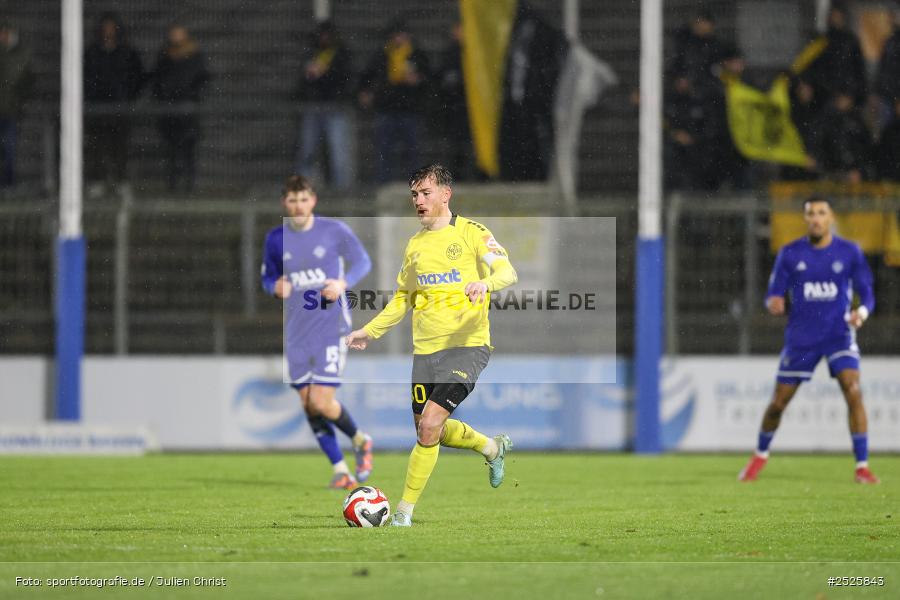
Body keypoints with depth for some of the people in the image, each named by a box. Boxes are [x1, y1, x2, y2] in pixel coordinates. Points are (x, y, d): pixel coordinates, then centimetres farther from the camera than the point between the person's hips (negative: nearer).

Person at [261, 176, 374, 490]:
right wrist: (275, 287, -8)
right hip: (296, 331, 4)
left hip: (331, 325, -4)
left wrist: (343, 283, -13)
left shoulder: (334, 230, -4)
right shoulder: (275, 239, 4)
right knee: (308, 404, 2)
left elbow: (362, 261, 6)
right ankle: (340, 470, 14)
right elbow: (268, 277, 16)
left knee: (321, 402, -12)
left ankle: (359, 440, 17)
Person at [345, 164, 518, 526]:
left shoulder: (471, 233, -2)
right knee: (428, 430, 10)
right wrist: (370, 331, 20)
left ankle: (404, 512, -9)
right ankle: (492, 447, 38)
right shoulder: (415, 246, 16)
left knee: (430, 425, -17)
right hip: (425, 348, 7)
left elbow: (507, 271, -15)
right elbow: (403, 299, 27)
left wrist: (486, 282, -36)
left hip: (467, 345, -7)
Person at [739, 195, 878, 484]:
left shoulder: (849, 252, -1)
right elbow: (774, 295, 4)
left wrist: (862, 312, -20)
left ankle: (862, 466, -16)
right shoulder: (790, 254, 0)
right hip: (800, 338, 1)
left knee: (853, 392, -21)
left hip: (839, 334, -1)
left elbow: (867, 294, 3)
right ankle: (761, 454, 33)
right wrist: (775, 303, -21)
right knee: (778, 402, 5)